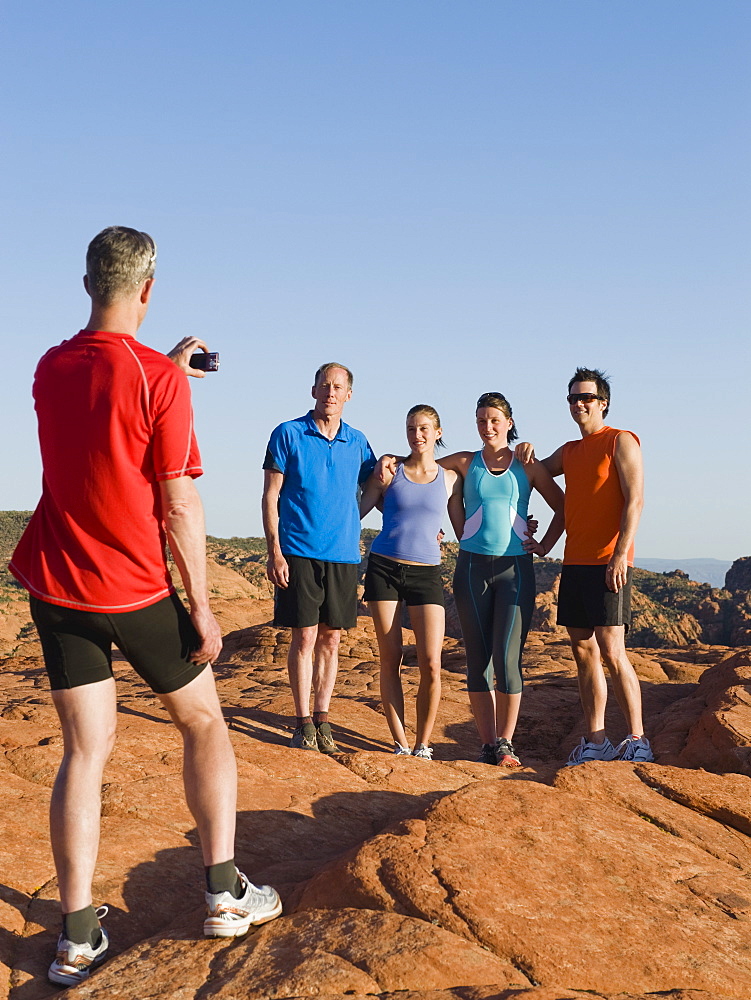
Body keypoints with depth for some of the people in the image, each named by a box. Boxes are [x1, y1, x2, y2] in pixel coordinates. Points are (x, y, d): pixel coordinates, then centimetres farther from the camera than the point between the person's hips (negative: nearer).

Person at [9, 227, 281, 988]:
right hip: (136, 589, -4)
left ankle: (77, 937, 8)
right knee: (204, 723, 14)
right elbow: (179, 508, -15)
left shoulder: (49, 370, 3)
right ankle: (224, 894, 17)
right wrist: (201, 606, -7)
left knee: (85, 749, 7)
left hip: (55, 584, 5)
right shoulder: (159, 378, -15)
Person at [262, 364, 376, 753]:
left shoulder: (357, 442, 10)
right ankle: (303, 723, 8)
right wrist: (274, 552, -10)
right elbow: (271, 496, -2)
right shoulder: (288, 434, 0)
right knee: (305, 637, -2)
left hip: (343, 554, 4)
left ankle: (322, 719, 16)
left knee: (331, 637, 7)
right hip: (299, 552, -3)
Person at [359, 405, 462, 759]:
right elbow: (357, 511, 10)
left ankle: (423, 744, 6)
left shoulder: (450, 478, 8)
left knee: (430, 665, -9)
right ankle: (400, 744, 10)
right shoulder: (389, 473, 6)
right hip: (384, 567, 0)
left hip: (426, 573, 0)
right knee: (390, 660, 1)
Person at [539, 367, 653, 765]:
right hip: (574, 563, 7)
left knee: (611, 651, -11)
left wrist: (620, 554, -20)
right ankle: (595, 740, 12)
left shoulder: (621, 442, -2)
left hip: (608, 564, -7)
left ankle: (637, 741, -4)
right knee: (583, 650, 6)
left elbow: (634, 500, -11)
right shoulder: (569, 451, 19)